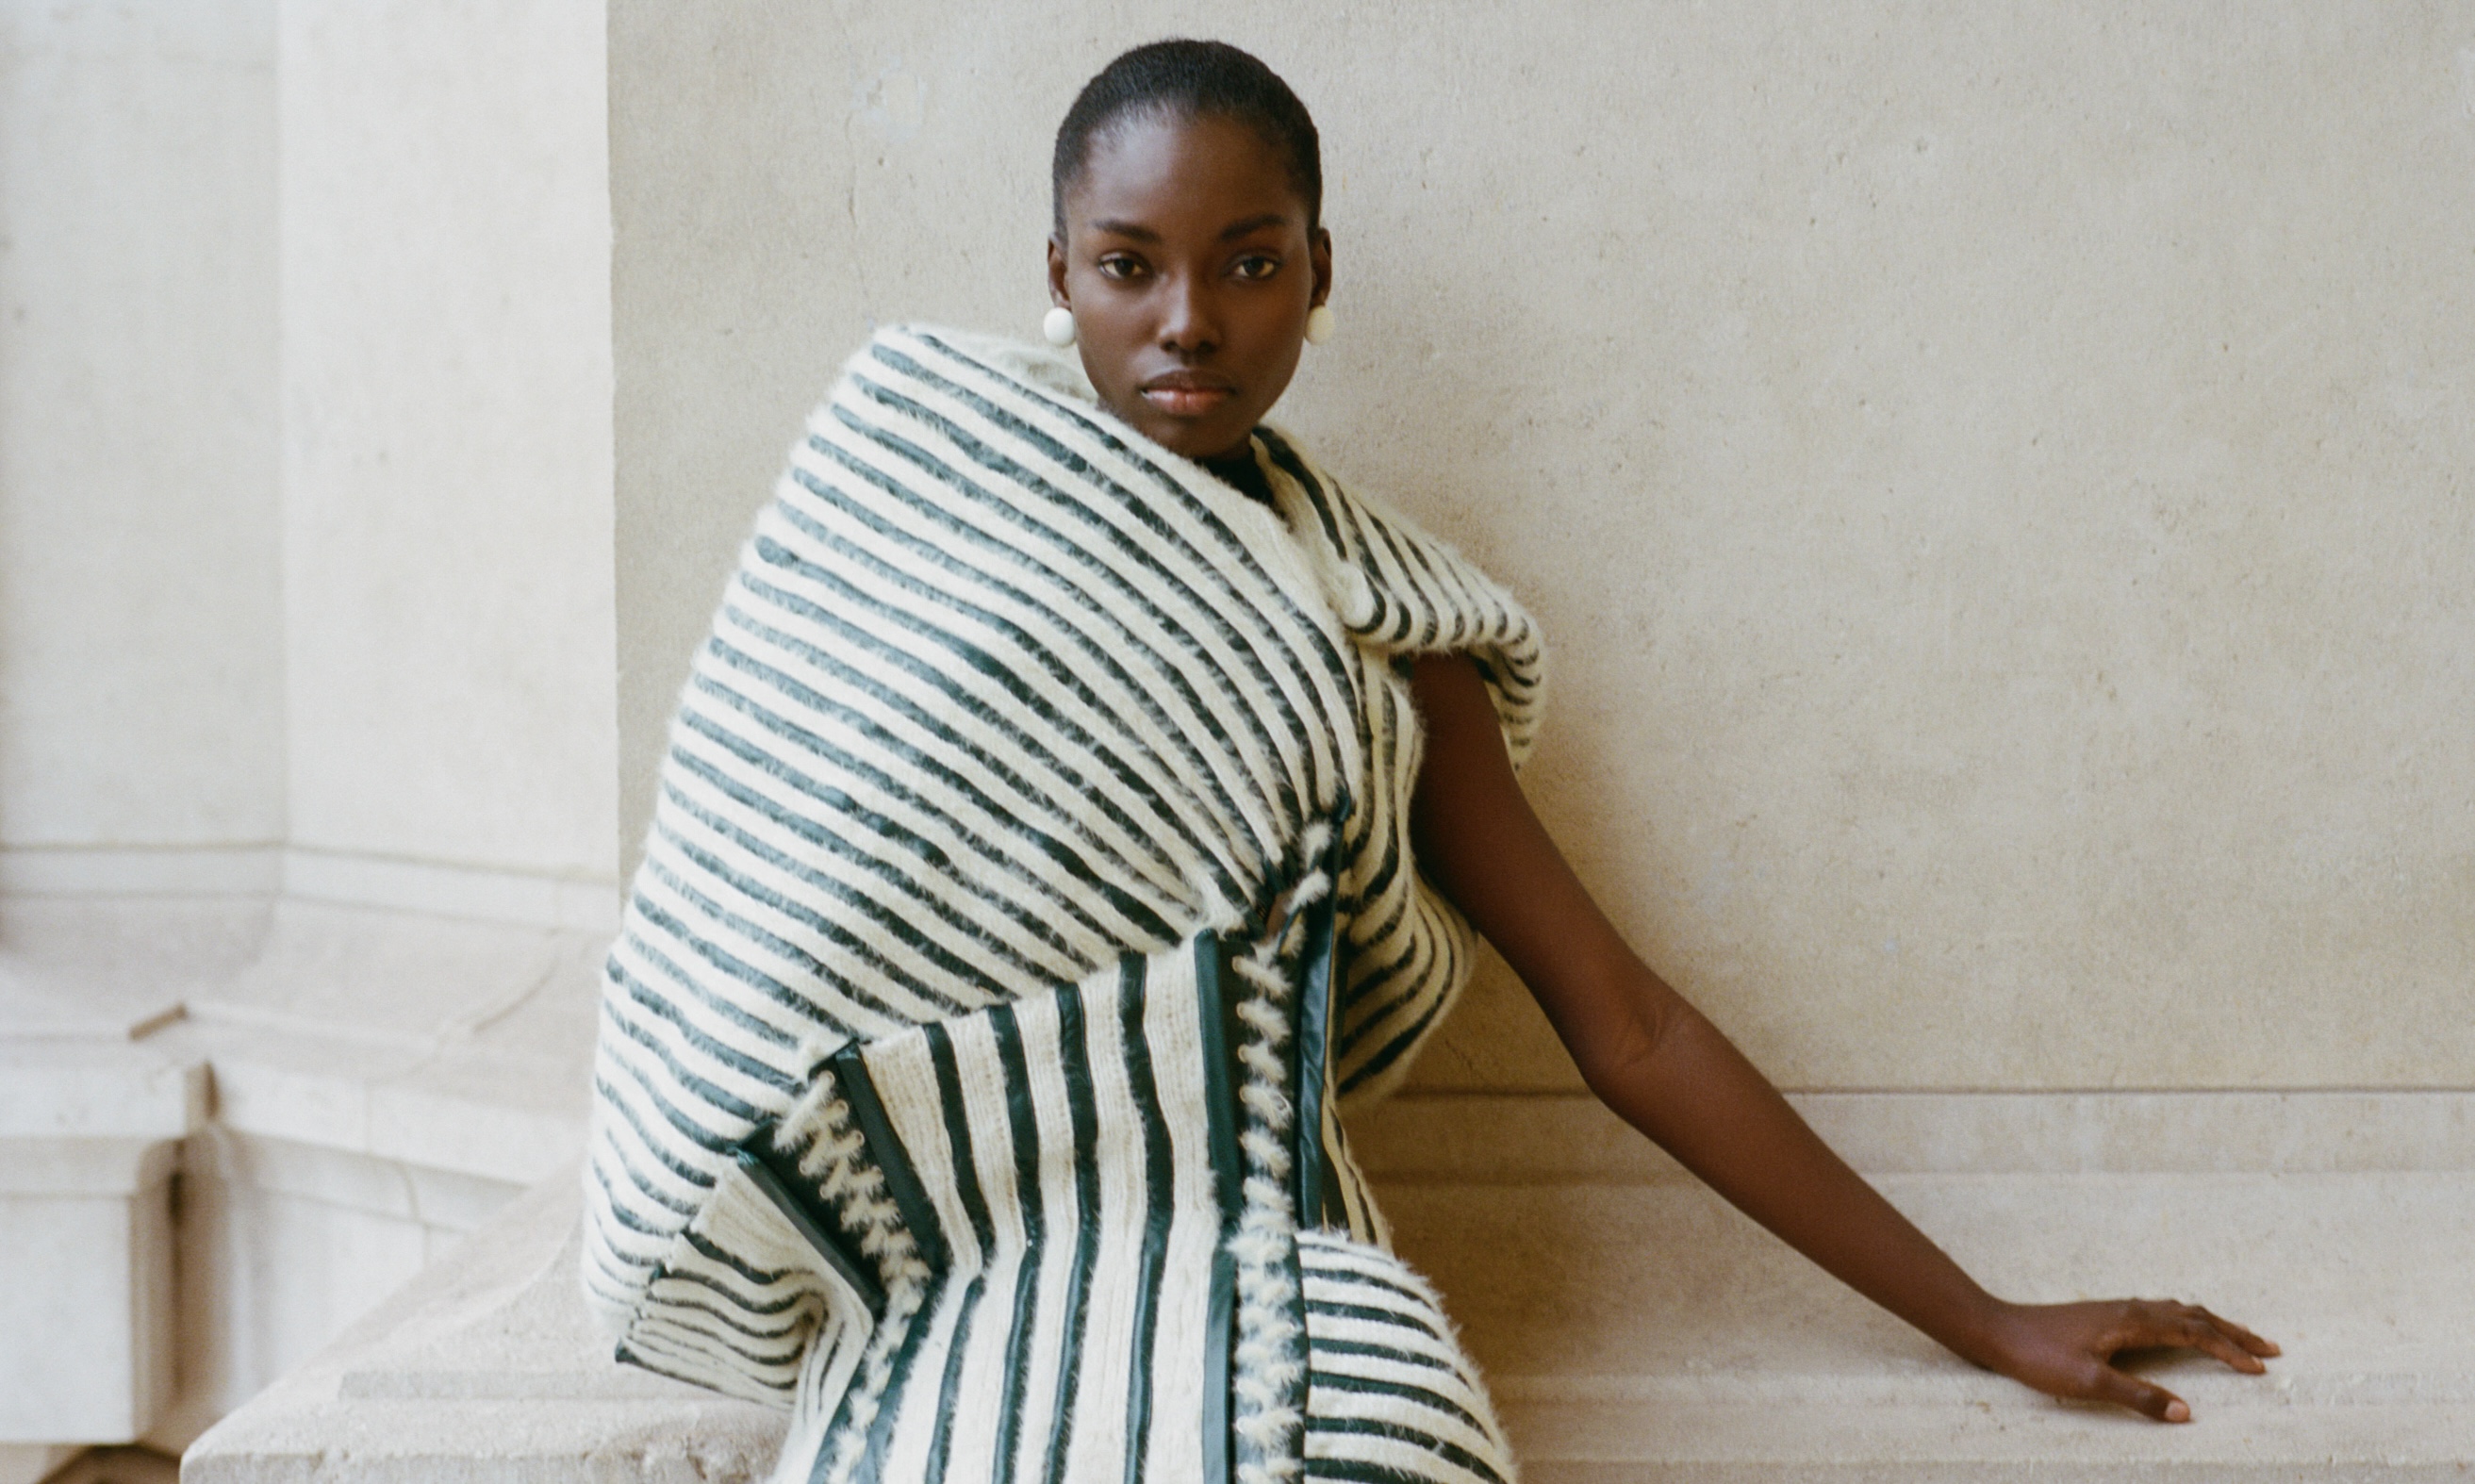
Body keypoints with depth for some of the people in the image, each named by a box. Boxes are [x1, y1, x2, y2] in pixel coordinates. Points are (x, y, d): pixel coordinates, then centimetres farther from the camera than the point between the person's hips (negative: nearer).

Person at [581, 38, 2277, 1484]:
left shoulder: (1371, 635, 11)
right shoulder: (916, 445, 7)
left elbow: (1631, 1030, 13)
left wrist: (1984, 1322, 12)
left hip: (1265, 1265, 1)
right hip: (955, 1274, -1)